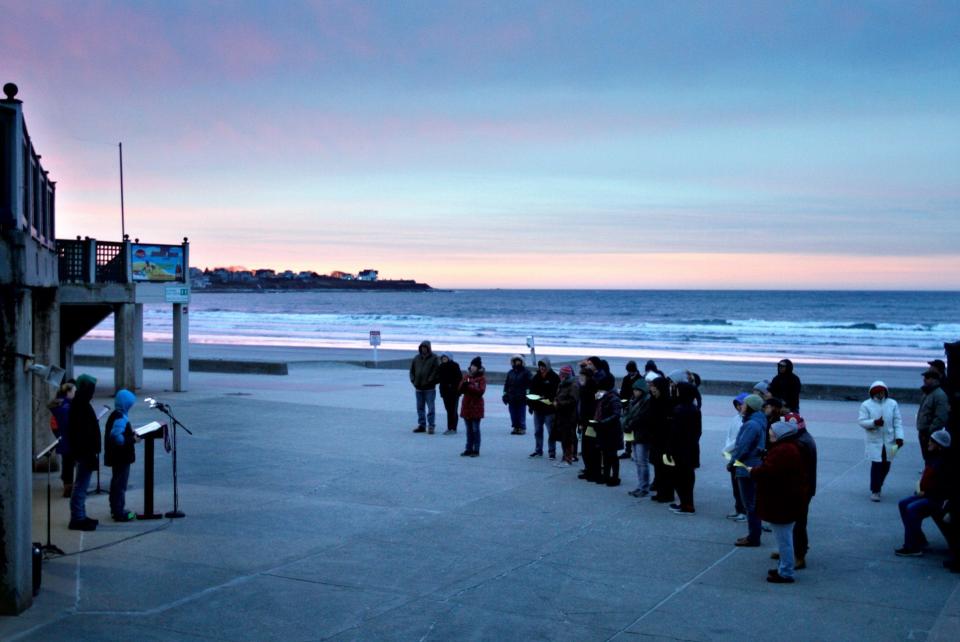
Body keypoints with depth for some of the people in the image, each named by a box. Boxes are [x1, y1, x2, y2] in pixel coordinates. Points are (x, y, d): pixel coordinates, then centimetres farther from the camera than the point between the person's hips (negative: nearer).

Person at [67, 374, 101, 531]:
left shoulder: (79, 404, 12)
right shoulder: (82, 406, -19)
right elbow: (85, 433, -23)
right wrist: (92, 454, -21)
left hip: (82, 452, 10)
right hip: (85, 452, -10)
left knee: (81, 486, 15)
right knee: (81, 486, -5)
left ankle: (79, 517, 23)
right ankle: (78, 519, 0)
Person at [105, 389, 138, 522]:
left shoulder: (115, 415, 9)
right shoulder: (121, 418, -22)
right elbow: (117, 438, -29)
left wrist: (130, 432, 10)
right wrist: (133, 439, -22)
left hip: (116, 456, 10)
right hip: (121, 457, -10)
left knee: (116, 482, 19)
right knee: (121, 484, -2)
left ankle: (116, 510, 31)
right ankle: (119, 513, 4)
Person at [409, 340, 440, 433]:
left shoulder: (434, 358, -3)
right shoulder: (416, 358, 10)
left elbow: (436, 372, -9)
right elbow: (412, 371, 15)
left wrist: (430, 381, -14)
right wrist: (414, 381, 3)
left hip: (429, 388, -5)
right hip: (419, 388, 5)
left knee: (431, 408, -3)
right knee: (420, 407, 11)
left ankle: (431, 426, 2)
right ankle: (421, 425, 19)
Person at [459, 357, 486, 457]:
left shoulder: (482, 378, -3)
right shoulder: (466, 376, 10)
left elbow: (481, 391, -14)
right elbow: (460, 390, 5)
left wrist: (469, 386, -22)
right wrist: (463, 385, -16)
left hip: (476, 407, -5)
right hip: (466, 406, 5)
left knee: (475, 429, -3)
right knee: (469, 430, 10)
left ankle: (476, 450, 1)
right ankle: (469, 449, 16)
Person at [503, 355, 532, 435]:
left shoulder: (526, 372, 0)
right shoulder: (510, 373, 15)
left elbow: (529, 383, -4)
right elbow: (506, 384, 19)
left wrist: (528, 394, -11)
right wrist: (505, 394, 12)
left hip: (521, 398, -5)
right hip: (512, 398, 5)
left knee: (521, 414, -4)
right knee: (513, 415, 6)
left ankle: (522, 428, 2)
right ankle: (515, 427, 13)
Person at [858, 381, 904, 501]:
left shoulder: (893, 404, 1)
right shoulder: (866, 405, -3)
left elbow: (898, 422, 0)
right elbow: (861, 421, -7)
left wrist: (899, 437, -10)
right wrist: (874, 422, -25)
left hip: (889, 441, 3)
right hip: (873, 440, -3)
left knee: (886, 465, 10)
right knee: (876, 464, -10)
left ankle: (878, 486, 34)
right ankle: (875, 491, -1)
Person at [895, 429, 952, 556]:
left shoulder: (944, 462, -21)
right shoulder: (933, 457, 8)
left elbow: (943, 486, -22)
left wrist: (926, 492, -15)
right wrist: (921, 488, 3)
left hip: (938, 499, -10)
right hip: (927, 494, 10)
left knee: (912, 509, -26)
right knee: (903, 504, 5)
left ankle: (913, 548, -20)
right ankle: (919, 540, 10)